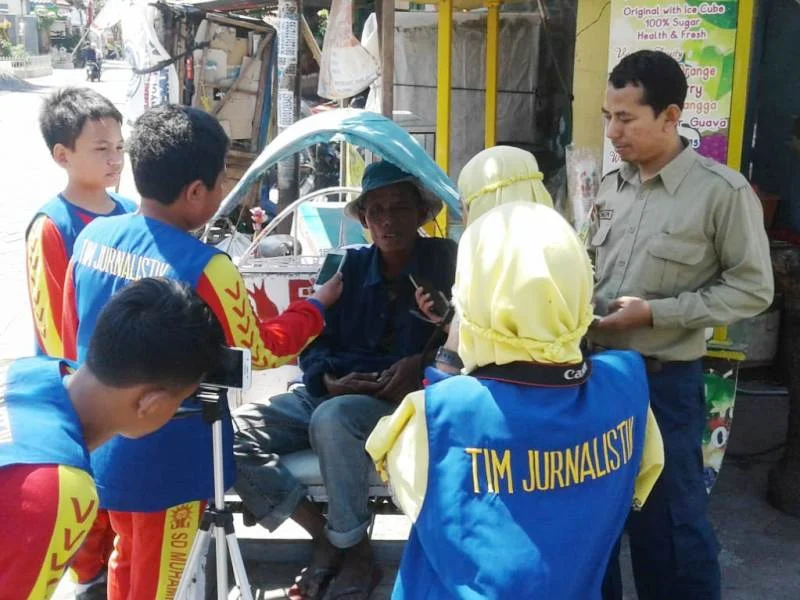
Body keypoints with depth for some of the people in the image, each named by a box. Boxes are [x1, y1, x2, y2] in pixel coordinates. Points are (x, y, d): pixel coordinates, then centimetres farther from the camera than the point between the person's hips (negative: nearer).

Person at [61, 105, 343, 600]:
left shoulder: (91, 237, -6)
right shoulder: (204, 268, -25)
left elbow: (73, 338, 6)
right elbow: (259, 352, -11)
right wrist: (319, 304, 4)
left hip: (100, 448, 6)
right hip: (167, 463, -6)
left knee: (128, 559, 28)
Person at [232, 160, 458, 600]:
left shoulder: (445, 261, 0)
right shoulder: (347, 266, 8)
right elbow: (313, 342, 6)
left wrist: (421, 363, -22)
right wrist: (330, 380, -16)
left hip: (404, 400, -4)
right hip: (332, 394, 5)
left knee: (332, 419, -38)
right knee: (232, 432, -16)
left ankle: (357, 555, -16)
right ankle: (324, 535, -6)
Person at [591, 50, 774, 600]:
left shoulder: (723, 191, -13)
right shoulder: (612, 186, 4)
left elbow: (752, 289, -11)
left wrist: (655, 313, -18)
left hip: (664, 378, -6)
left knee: (667, 521, 7)